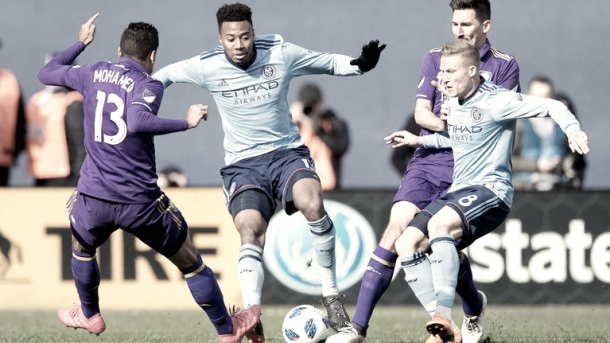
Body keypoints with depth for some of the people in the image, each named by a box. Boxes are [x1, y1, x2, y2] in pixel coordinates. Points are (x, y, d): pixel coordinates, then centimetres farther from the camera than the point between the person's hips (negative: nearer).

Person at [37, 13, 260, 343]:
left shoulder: (93, 74, 6)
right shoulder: (148, 85, -8)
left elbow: (46, 74, 23)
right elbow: (137, 122, -29)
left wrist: (81, 43, 34)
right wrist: (186, 122, -23)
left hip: (93, 200, 4)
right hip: (141, 202, -4)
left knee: (82, 250, 37)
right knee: (191, 264, 15)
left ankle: (89, 316, 54)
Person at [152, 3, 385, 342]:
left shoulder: (281, 53, -7)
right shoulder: (207, 67, -7)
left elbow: (328, 62, 6)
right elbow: (166, 75, 13)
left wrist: (361, 64, -10)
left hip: (287, 153, 0)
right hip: (242, 164, 0)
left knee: (311, 202, -31)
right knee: (251, 231, -26)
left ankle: (331, 292, -16)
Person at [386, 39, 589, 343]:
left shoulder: (495, 101, -10)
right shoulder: (453, 102, 15)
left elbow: (551, 107, -14)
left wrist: (572, 129, -32)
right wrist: (419, 141, 29)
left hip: (491, 190, -9)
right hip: (457, 192, 9)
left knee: (439, 224, -36)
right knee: (406, 244, -9)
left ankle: (444, 316, -42)